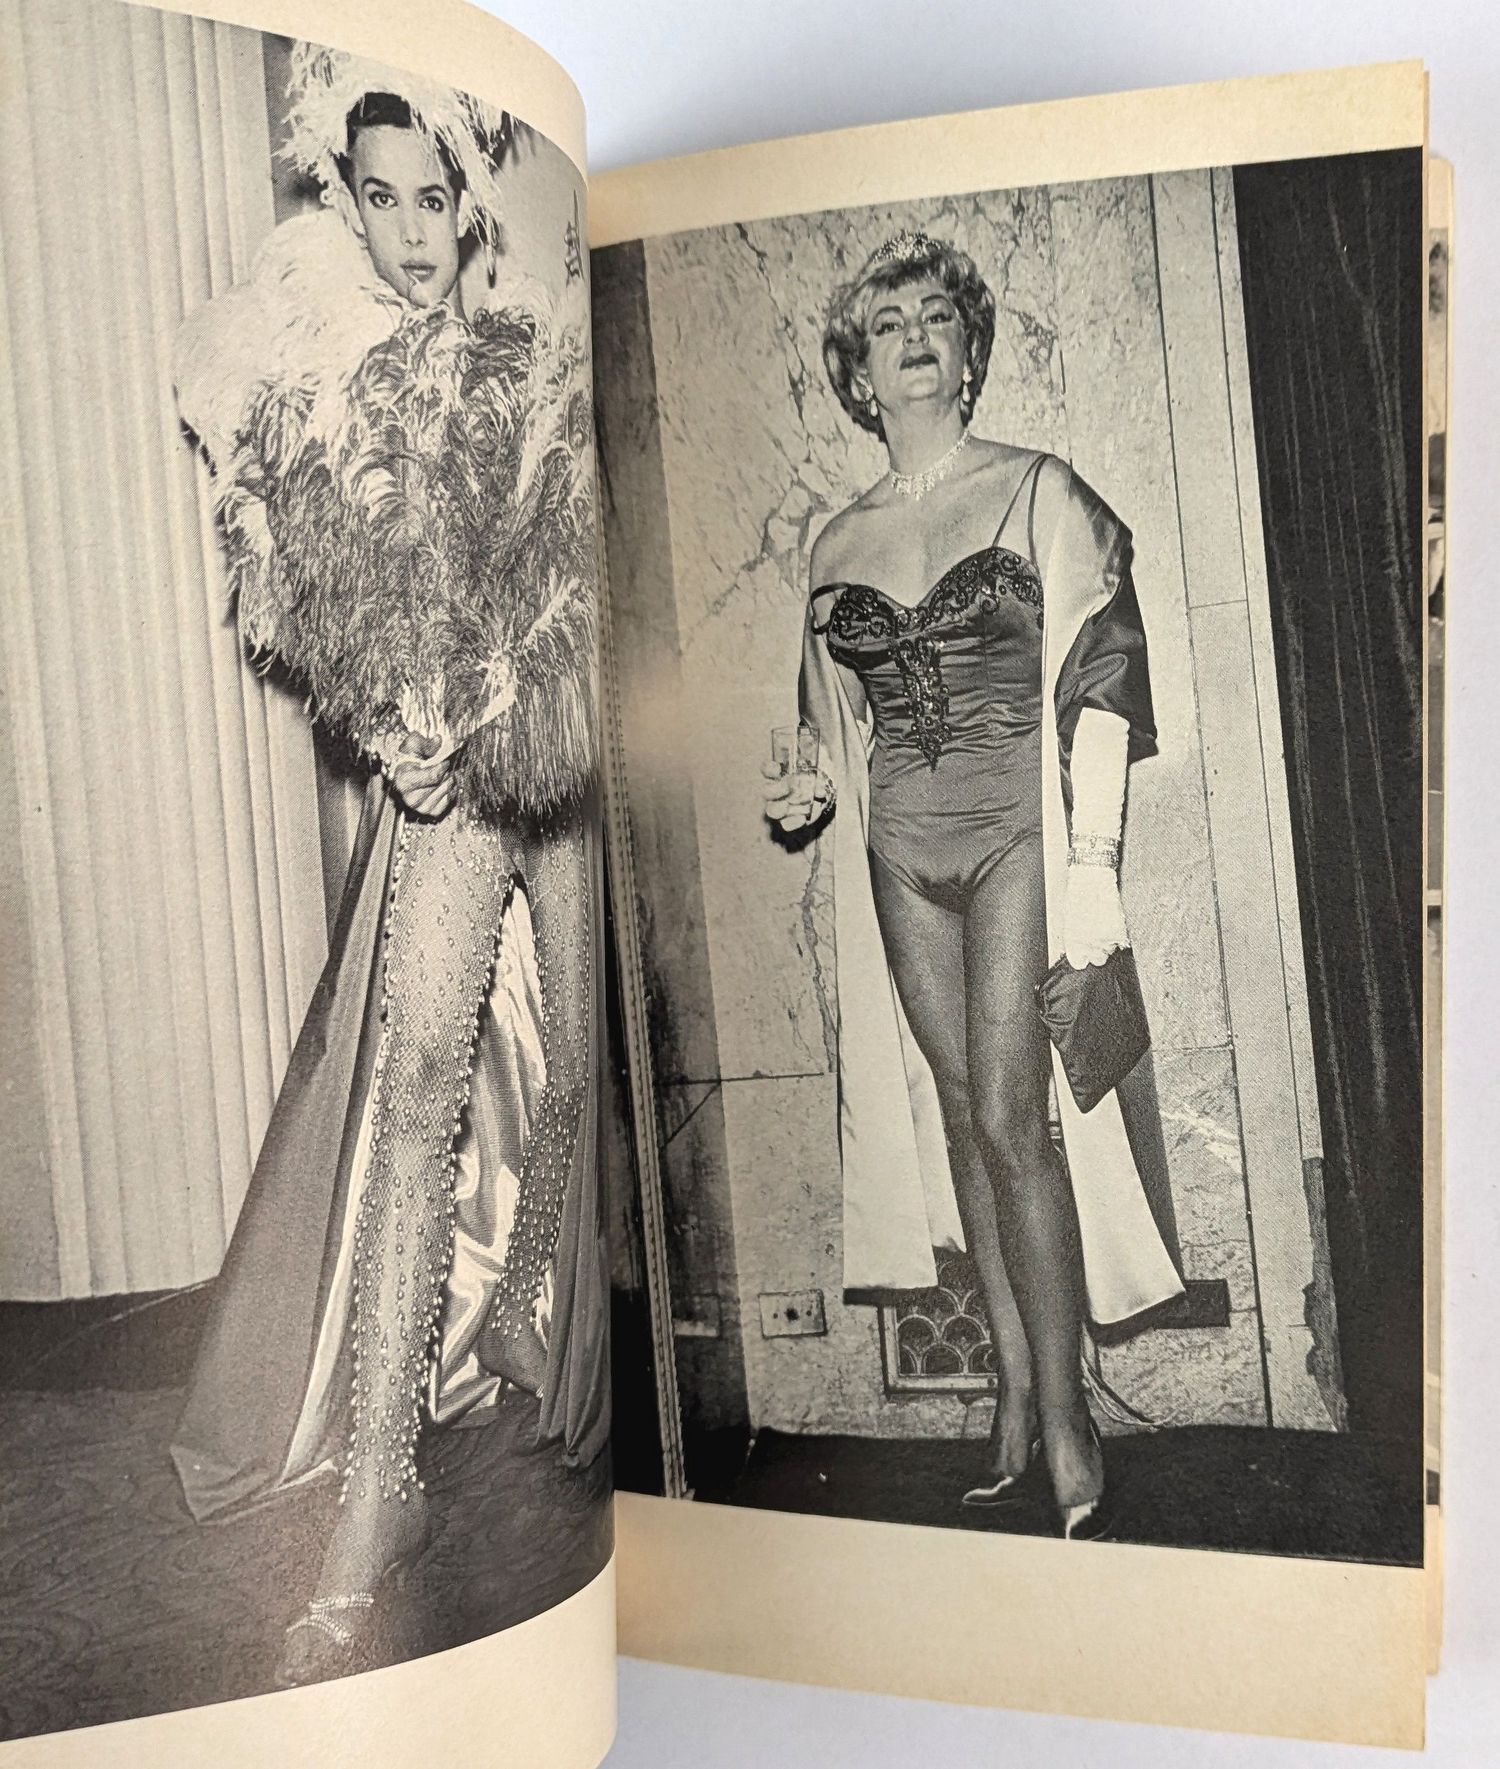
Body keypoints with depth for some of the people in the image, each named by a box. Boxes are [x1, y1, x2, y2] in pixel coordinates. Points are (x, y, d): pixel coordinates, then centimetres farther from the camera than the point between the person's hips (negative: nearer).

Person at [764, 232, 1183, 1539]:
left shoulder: (1041, 493, 2)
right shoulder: (839, 543, 13)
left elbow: (1104, 684, -4)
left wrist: (1092, 858, -12)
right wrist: (820, 793, 2)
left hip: (1017, 835, -4)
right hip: (902, 852, 4)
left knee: (1008, 1114, -10)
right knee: (961, 1118, 7)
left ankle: (1060, 1413, 5)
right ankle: (1018, 1395, 19)